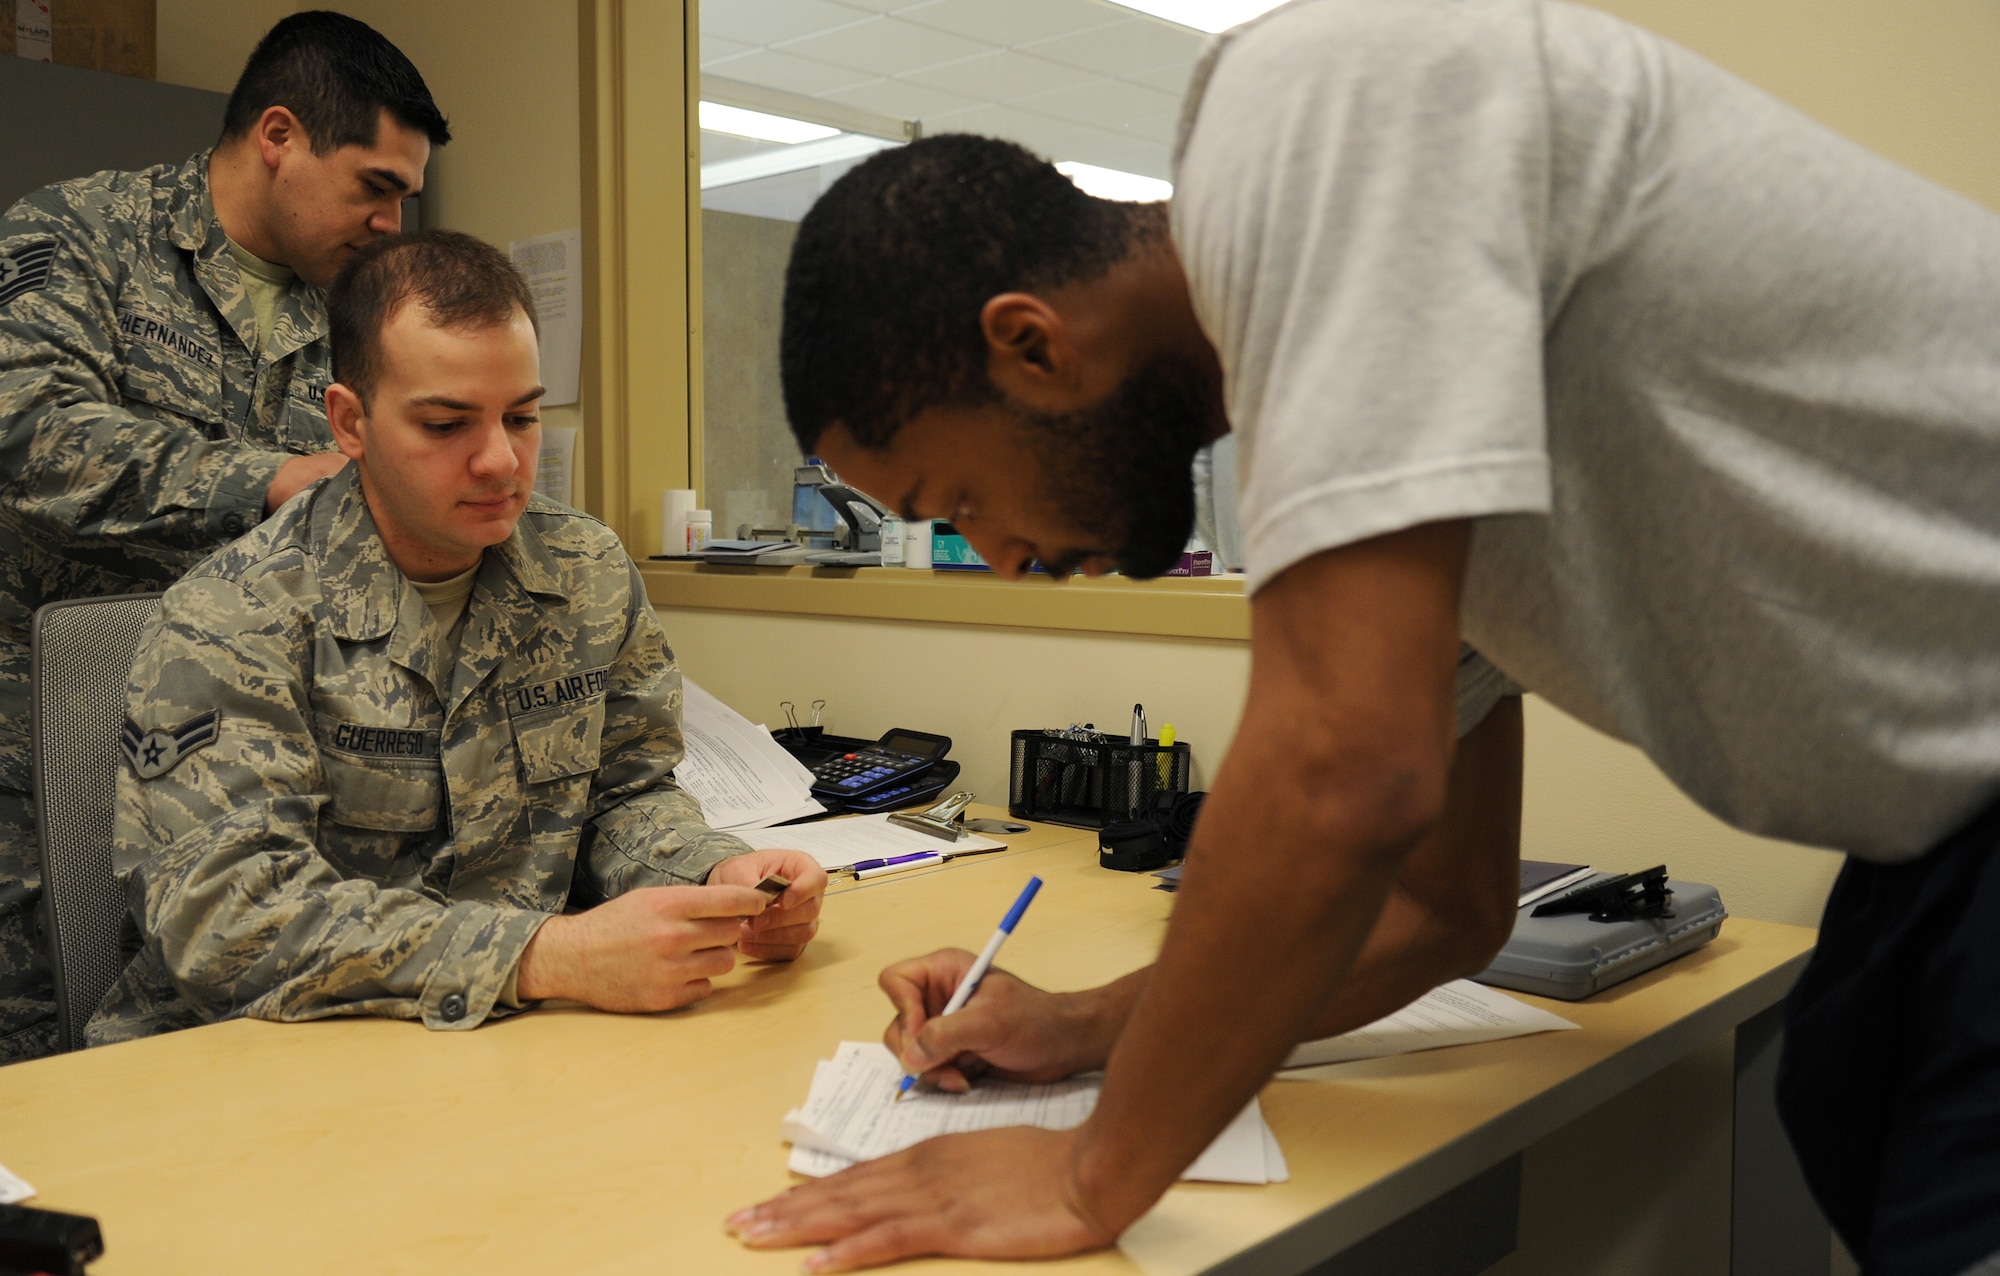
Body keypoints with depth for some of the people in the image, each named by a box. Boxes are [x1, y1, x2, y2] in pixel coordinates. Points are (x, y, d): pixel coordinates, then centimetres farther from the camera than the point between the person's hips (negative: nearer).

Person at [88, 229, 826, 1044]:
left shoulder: (591, 575, 4)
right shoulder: (226, 624, -13)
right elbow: (223, 913, -23)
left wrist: (716, 873, -13)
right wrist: (549, 958, -33)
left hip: (518, 1046, 5)